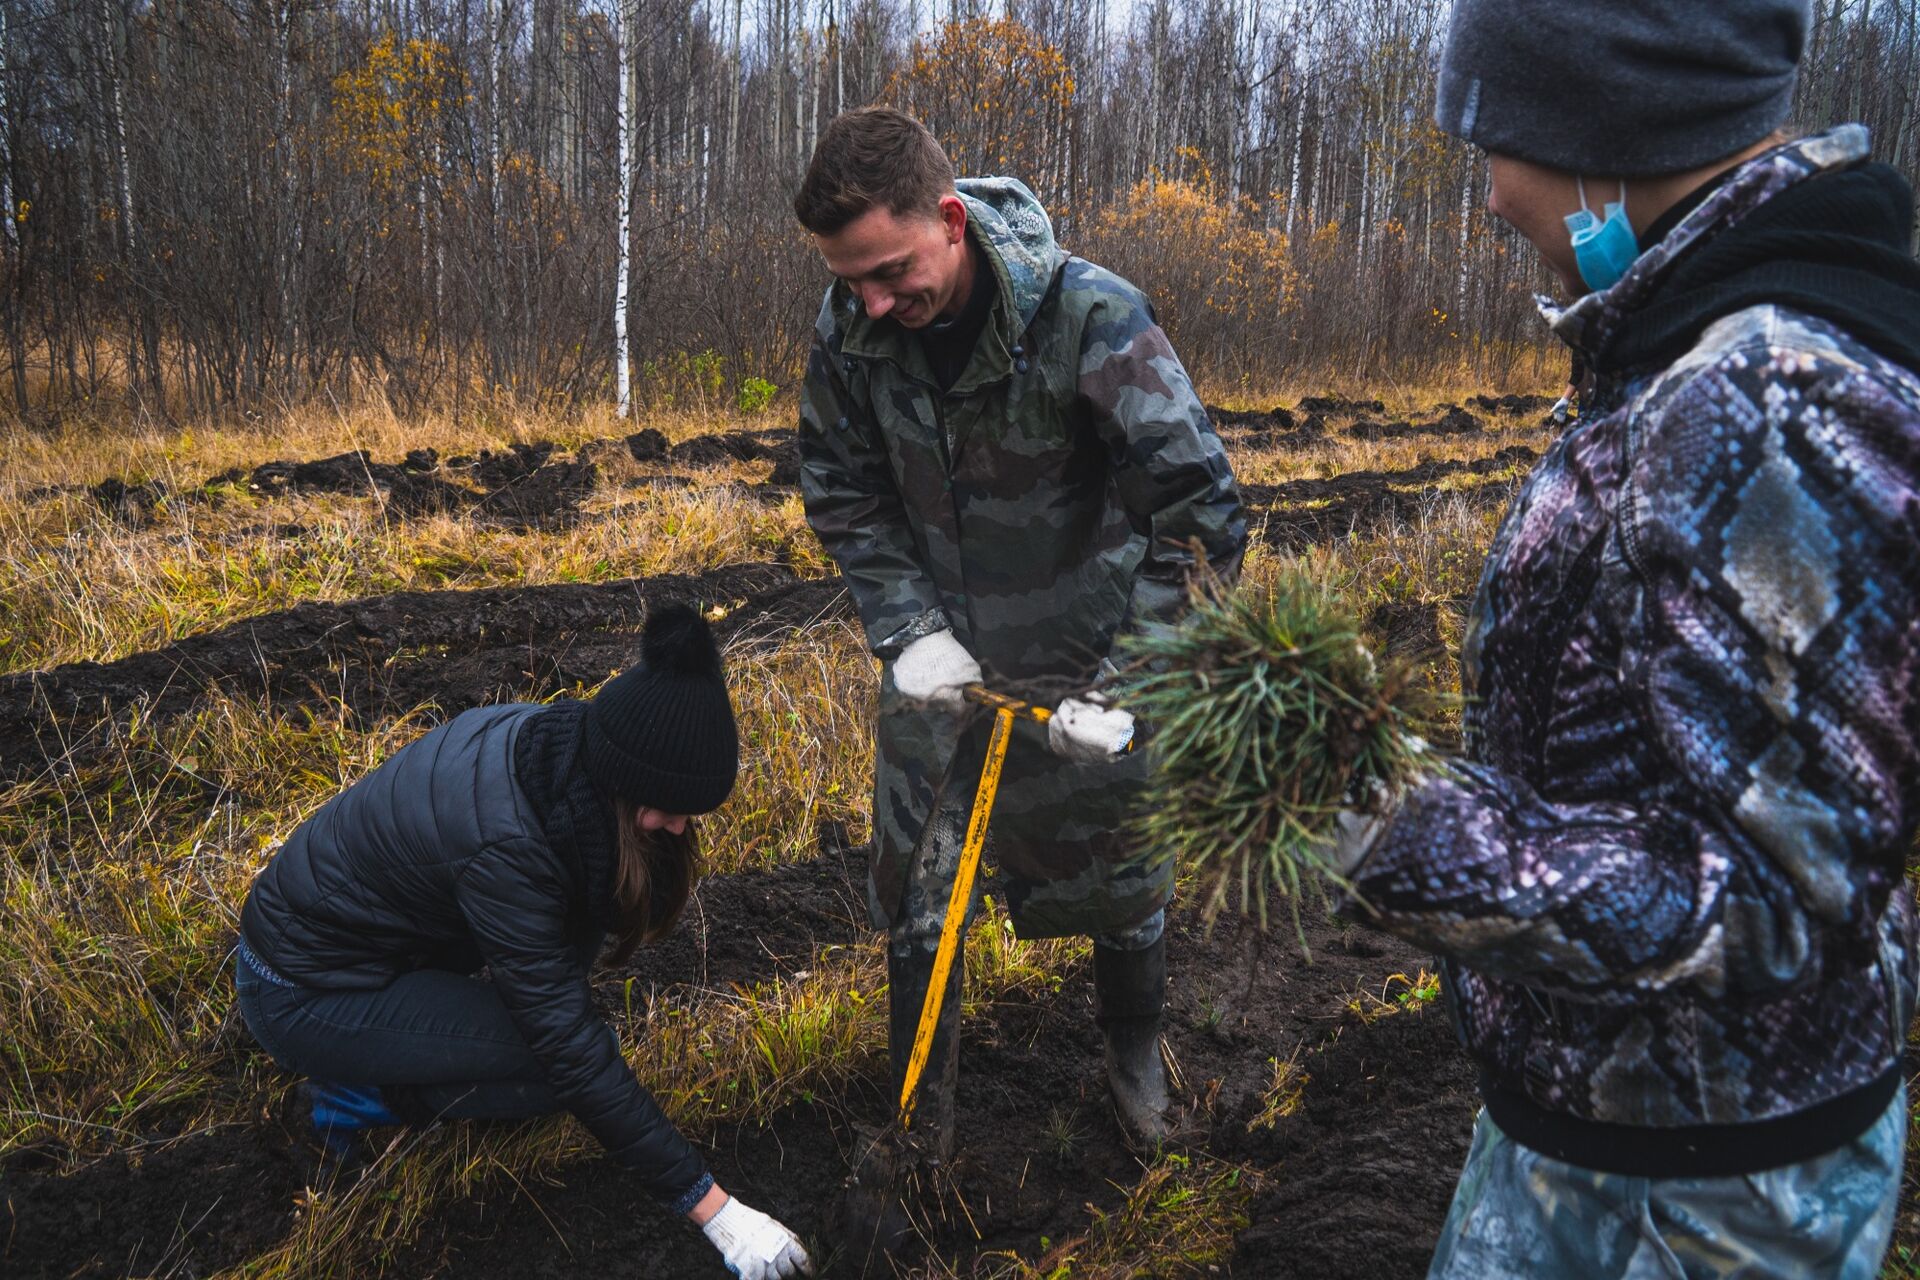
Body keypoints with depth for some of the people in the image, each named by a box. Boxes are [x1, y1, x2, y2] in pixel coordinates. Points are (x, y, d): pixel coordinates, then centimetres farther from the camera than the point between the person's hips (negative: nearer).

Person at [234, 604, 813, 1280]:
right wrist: (715, 1211, -28)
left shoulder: (550, 739, -14)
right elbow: (576, 1052, -31)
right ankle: (367, 1094, 1)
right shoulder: (501, 844, -36)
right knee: (562, 1055, -18)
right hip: (303, 992, -8)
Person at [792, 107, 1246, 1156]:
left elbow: (1197, 504, -22)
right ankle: (918, 1111, 32)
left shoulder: (1088, 315, -27)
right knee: (912, 892, 9)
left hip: (1086, 660, -3)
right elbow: (842, 495, 1)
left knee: (1121, 873, 16)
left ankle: (1134, 1051, 46)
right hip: (940, 660, 3)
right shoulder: (851, 328, -13)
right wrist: (908, 630, -11)